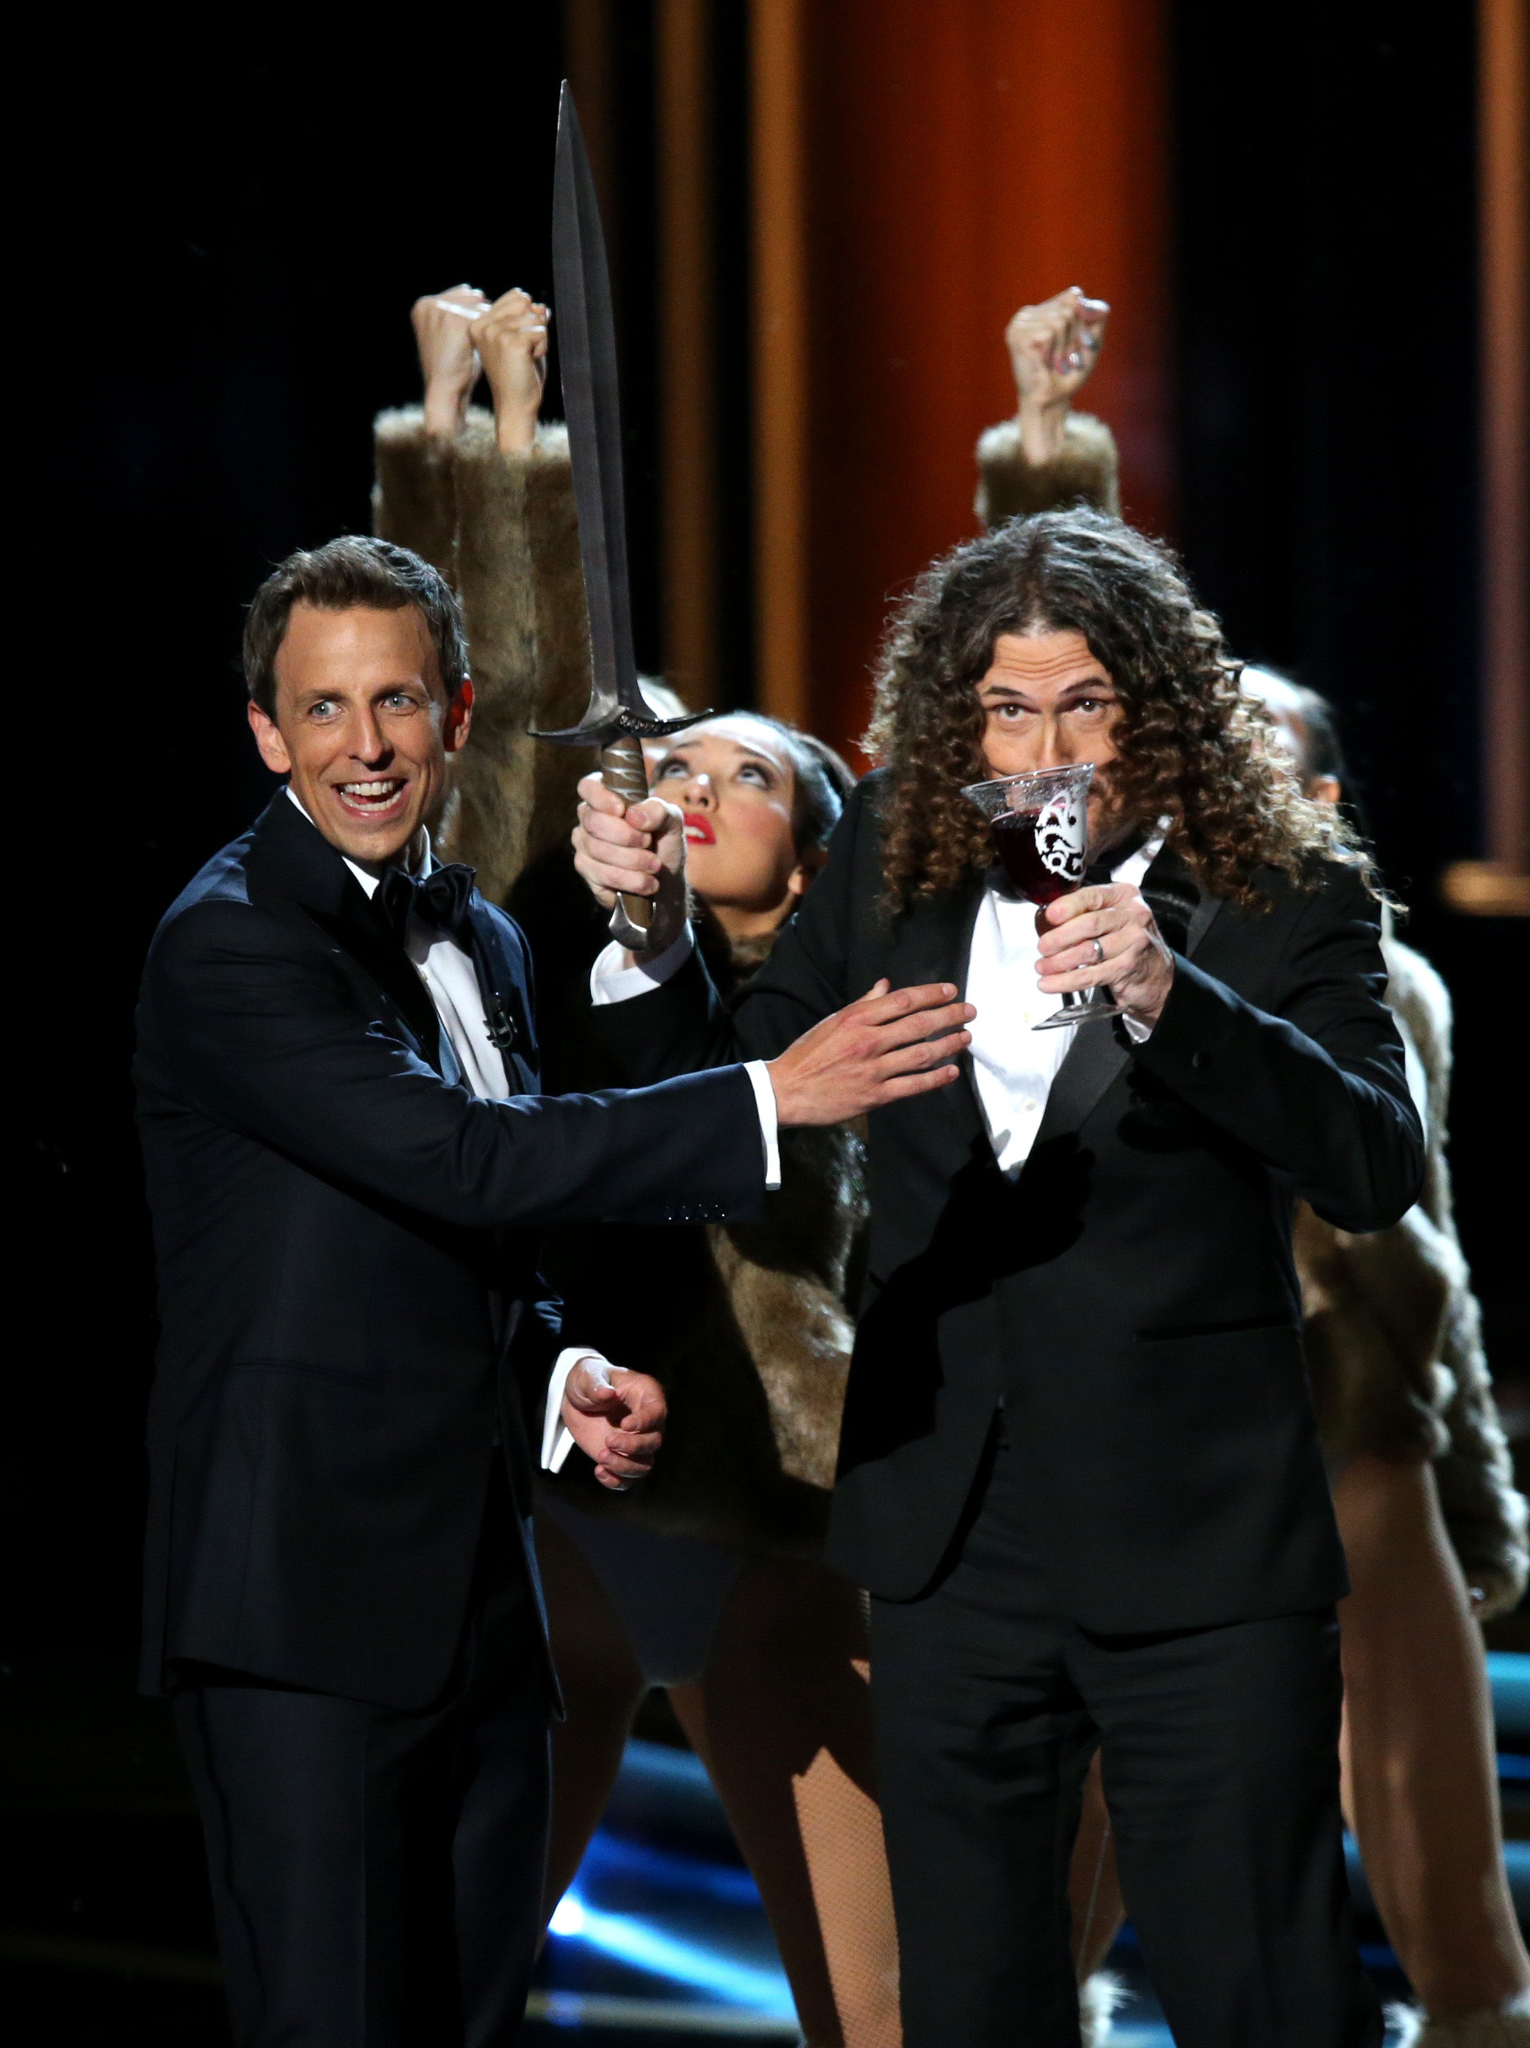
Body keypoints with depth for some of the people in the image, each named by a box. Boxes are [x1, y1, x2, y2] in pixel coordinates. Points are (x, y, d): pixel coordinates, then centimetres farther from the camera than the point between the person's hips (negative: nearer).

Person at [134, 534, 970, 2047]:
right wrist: (774, 1097, -25)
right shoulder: (230, 943, -11)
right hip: (305, 1592, -8)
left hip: (473, 1586, 8)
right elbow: (458, 1162, -23)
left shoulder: (480, 943, 17)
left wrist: (556, 1374, 5)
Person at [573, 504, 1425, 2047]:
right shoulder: (892, 863, 5)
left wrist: (1165, 996, -33)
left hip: (1197, 1558, -4)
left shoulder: (1282, 902, -7)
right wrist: (648, 922, -5)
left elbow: (1379, 1169, -21)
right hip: (952, 1554, 4)